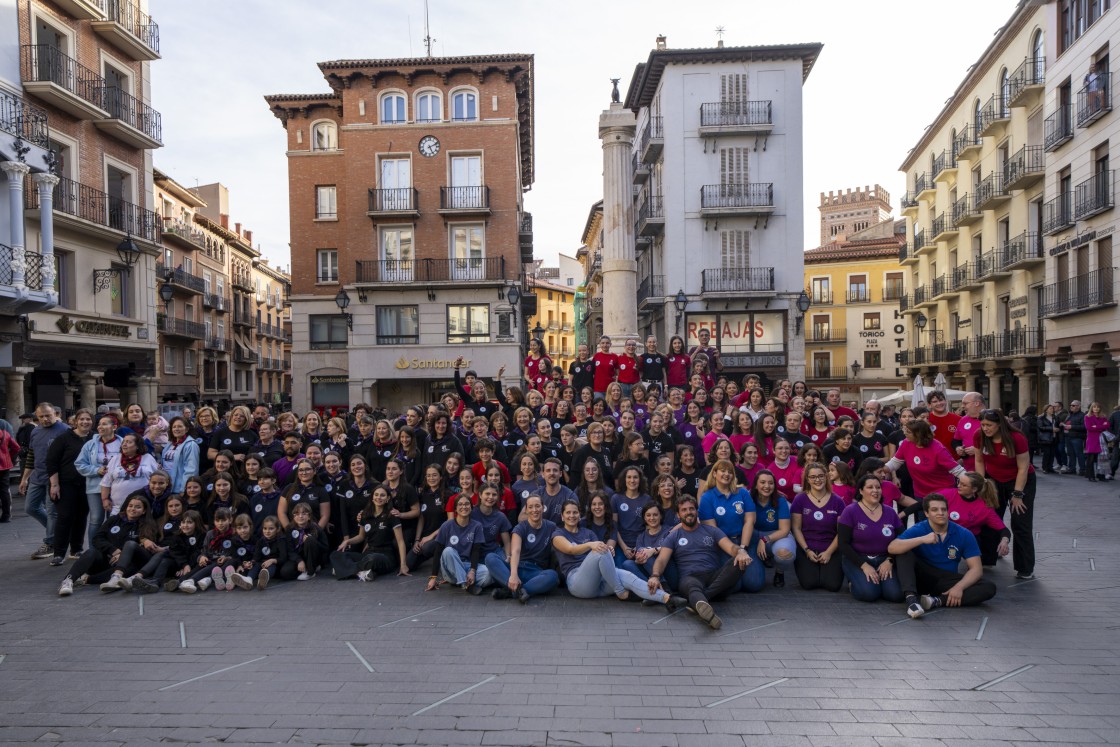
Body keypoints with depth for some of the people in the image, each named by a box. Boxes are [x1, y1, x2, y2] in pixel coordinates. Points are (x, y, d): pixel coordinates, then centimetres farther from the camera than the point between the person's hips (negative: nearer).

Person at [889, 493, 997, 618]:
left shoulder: (964, 534, -4)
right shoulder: (918, 530, -10)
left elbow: (976, 568, -8)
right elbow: (891, 548, -25)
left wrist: (959, 587, -25)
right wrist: (922, 539, -35)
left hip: (947, 581, 2)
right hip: (922, 577, -2)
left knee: (988, 587, -20)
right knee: (904, 552, -27)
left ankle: (937, 601, -32)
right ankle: (911, 598, -41)